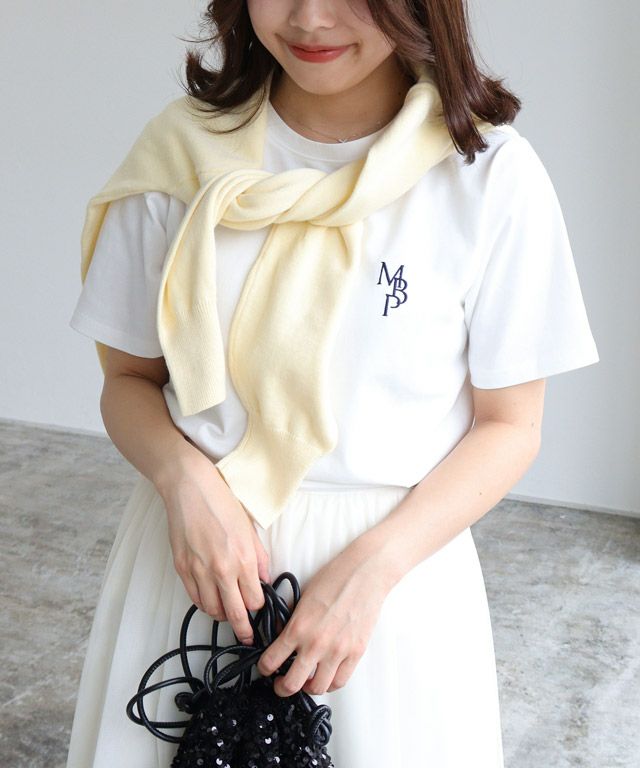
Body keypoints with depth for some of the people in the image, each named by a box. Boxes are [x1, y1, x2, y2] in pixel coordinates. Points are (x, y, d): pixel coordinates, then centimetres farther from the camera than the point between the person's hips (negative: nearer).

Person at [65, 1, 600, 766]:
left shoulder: (492, 174, -10)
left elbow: (509, 426, -5)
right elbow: (128, 379, 4)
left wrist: (371, 568, -16)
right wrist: (185, 479, -16)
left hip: (393, 557, -1)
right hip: (196, 541, 2)